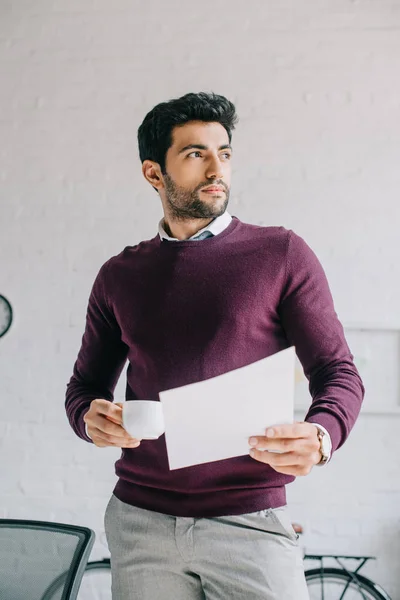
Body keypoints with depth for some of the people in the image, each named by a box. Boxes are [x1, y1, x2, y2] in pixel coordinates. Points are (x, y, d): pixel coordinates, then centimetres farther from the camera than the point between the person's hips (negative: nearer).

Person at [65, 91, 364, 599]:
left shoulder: (282, 255, 0)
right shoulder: (119, 276, 9)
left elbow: (339, 373, -2)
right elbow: (84, 385, 15)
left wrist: (319, 437, -23)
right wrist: (91, 419, -8)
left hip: (250, 521, -2)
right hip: (140, 521, 3)